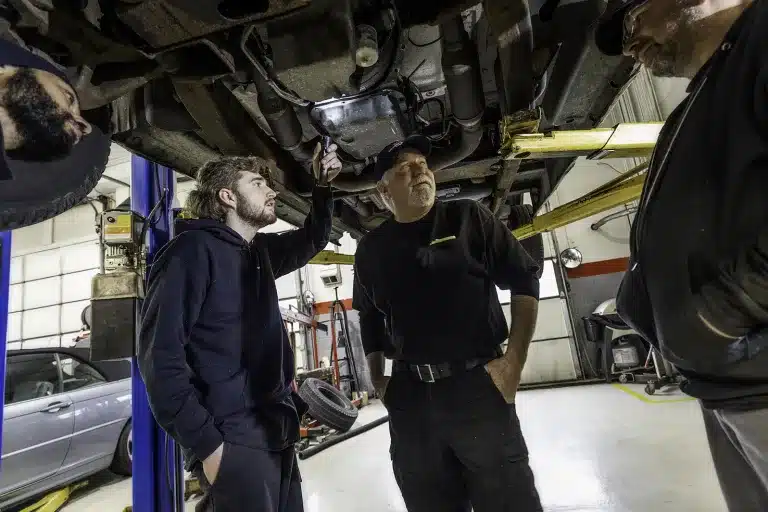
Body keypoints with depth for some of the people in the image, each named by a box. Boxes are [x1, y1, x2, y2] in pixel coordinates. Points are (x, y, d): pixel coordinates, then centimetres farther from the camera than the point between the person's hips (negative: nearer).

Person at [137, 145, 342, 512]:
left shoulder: (258, 252, 12)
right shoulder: (194, 249, -11)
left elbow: (312, 239, 28)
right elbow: (159, 351, -17)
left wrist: (322, 185, 12)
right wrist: (205, 443, -19)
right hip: (233, 441, -8)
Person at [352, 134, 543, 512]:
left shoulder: (468, 218, 0)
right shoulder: (371, 248, 7)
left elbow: (525, 281, 0)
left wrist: (514, 362, -7)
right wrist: (377, 379, 9)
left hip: (479, 387, -2)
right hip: (408, 399, 3)